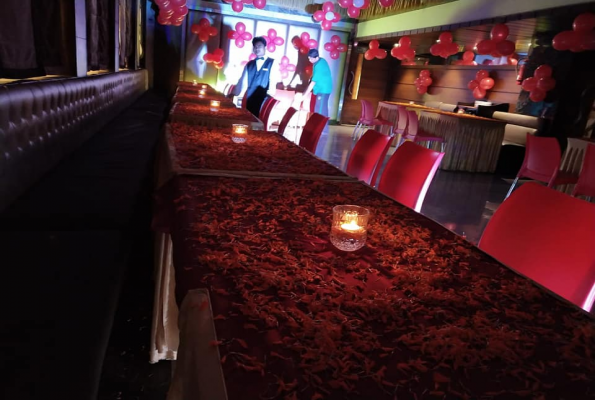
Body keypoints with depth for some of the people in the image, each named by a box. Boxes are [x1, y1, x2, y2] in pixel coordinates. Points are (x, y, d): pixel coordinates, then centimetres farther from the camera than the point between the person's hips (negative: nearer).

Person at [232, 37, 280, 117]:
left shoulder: (272, 63, 3)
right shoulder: (249, 64, 16)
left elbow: (273, 81, -8)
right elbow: (243, 81, 13)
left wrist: (270, 95, -22)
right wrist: (235, 94, 6)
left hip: (264, 100, -4)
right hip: (250, 99, 4)